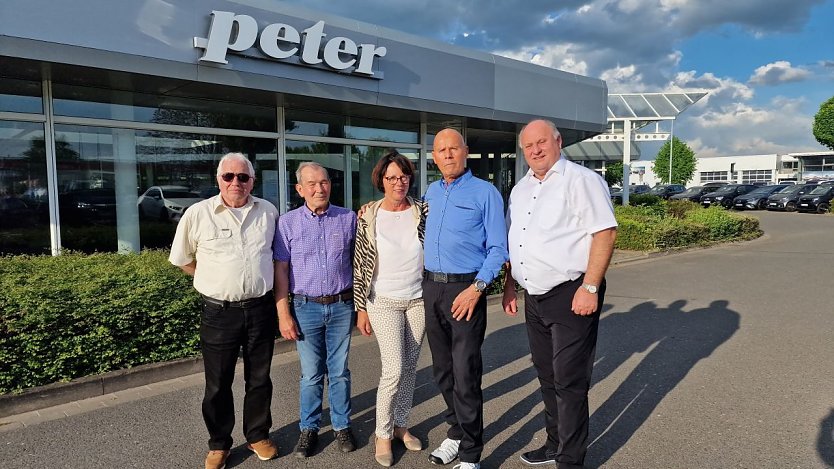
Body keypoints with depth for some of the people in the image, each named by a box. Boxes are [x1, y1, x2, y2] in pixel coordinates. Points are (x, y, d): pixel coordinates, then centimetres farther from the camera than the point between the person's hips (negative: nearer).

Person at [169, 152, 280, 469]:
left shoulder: (268, 212, 1)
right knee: (218, 385, 11)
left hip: (261, 309, 2)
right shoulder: (198, 214, -6)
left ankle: (258, 435, 34)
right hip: (219, 312, -2)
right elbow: (183, 260, 5)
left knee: (259, 379, 15)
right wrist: (215, 280, 4)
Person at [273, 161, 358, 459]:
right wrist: (283, 314, -5)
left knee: (339, 371, 11)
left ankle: (341, 426, 28)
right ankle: (308, 429, 27)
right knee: (311, 374, 10)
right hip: (306, 308, -1)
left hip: (341, 306, 1)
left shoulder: (348, 219, 1)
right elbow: (281, 270, -2)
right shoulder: (287, 223, -2)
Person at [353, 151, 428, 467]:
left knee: (410, 367, 12)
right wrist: (361, 308, -5)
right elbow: (360, 265, -5)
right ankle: (383, 434, 16)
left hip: (419, 299, 3)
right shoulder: (368, 216, -7)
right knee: (393, 370, -6)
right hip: (384, 301, -3)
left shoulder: (422, 211, -2)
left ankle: (401, 425, 31)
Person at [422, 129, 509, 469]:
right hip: (431, 288, 6)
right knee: (442, 371, 15)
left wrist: (476, 288, -19)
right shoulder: (431, 192, 13)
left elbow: (498, 249, -8)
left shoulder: (485, 193, -5)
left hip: (465, 290, -6)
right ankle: (456, 432, 33)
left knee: (465, 375, -5)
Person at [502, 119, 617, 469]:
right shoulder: (520, 190, 14)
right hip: (534, 298, 8)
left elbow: (605, 232, -15)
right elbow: (512, 243, 20)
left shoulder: (581, 180, -8)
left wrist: (590, 287, -21)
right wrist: (509, 286, 16)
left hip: (571, 295, -7)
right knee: (546, 375, 17)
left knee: (569, 381, 0)